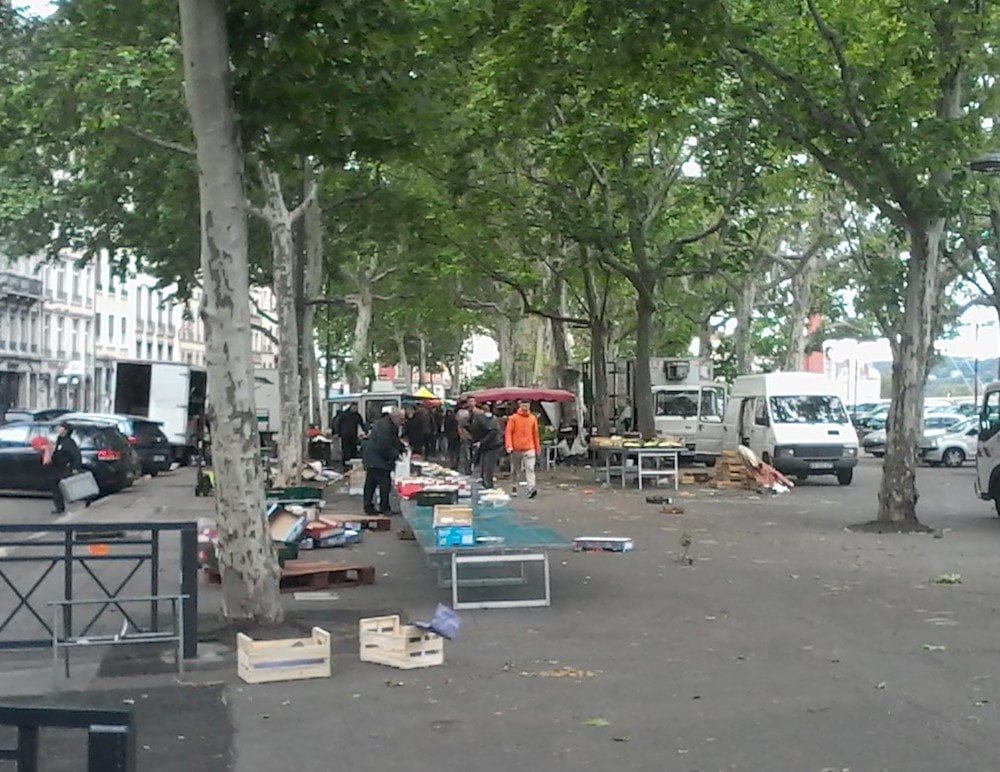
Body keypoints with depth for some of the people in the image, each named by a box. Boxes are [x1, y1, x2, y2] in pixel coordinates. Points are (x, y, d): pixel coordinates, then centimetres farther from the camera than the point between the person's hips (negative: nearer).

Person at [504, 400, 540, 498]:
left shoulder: (533, 419, 7)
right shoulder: (513, 418, -1)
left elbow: (535, 434, 14)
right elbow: (508, 432, -3)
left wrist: (537, 448, 18)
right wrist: (509, 446, -14)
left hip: (529, 449, 1)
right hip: (516, 449, 0)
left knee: (530, 469, -14)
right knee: (515, 470, 11)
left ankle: (531, 489, -23)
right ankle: (514, 487, 28)